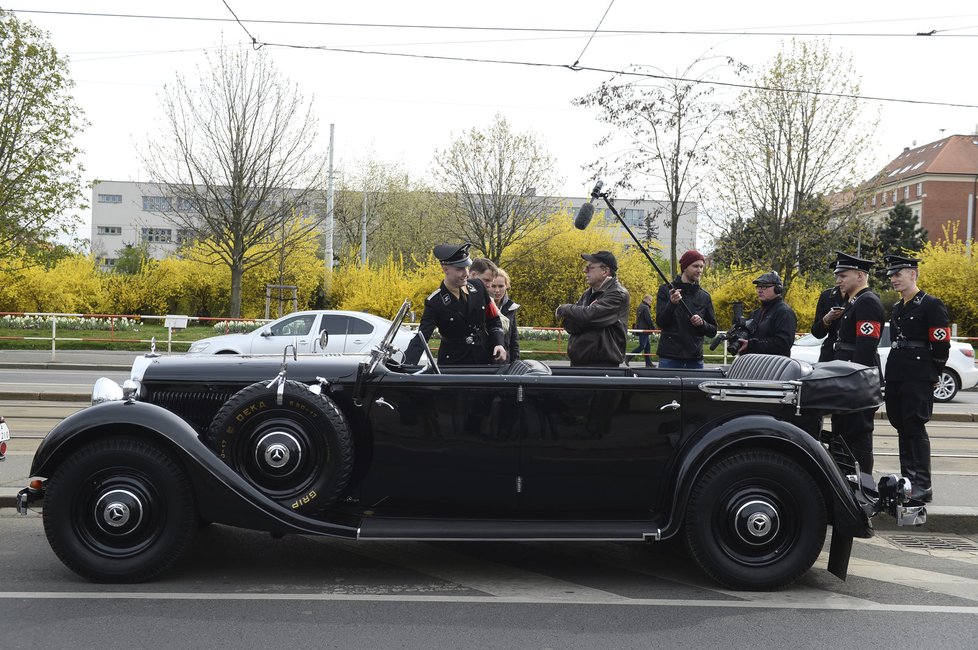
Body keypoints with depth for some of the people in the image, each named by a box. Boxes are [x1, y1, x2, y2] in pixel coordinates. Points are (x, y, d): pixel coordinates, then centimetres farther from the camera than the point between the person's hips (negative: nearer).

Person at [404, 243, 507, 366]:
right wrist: (405, 368, -33)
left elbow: (493, 319, 11)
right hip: (453, 365, -3)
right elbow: (421, 338, -19)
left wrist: (499, 344, -5)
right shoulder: (434, 303, -12)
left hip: (485, 360, 4)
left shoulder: (478, 286, 0)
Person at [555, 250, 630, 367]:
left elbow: (588, 315, -21)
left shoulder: (618, 294, -9)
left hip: (603, 364, -7)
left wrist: (563, 309, -5)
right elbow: (570, 326, 7)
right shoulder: (588, 294, 16)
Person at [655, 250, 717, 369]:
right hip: (670, 357, -3)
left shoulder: (704, 296, 12)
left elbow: (713, 331, 15)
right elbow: (660, 322, -6)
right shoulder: (666, 290, 3)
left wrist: (702, 323, -7)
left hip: (695, 359, 3)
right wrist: (672, 303, -22)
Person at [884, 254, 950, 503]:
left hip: (918, 378, -8)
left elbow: (941, 344, -9)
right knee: (902, 427, 10)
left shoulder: (931, 305, -7)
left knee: (915, 427, -8)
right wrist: (893, 372, 14)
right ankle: (907, 480, 18)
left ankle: (923, 485, -4)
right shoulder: (897, 308, 18)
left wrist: (934, 375, -4)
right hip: (895, 376, 8)